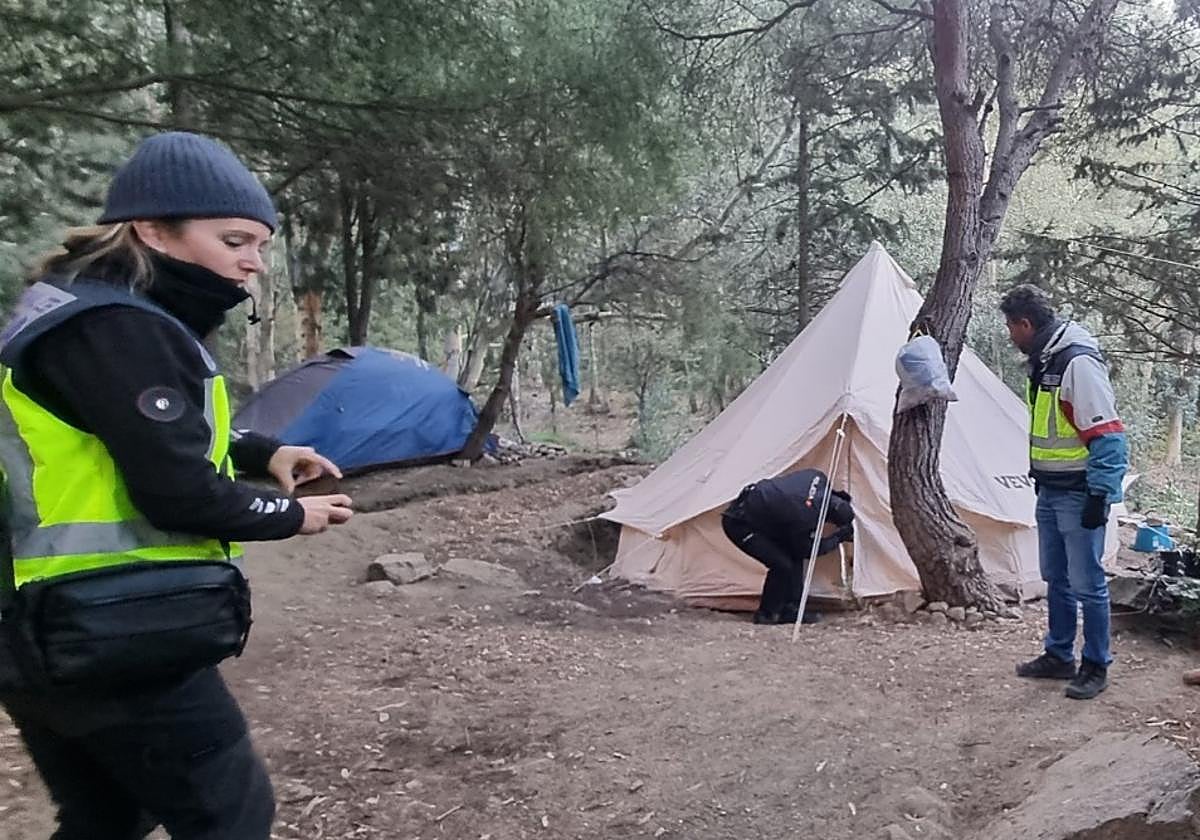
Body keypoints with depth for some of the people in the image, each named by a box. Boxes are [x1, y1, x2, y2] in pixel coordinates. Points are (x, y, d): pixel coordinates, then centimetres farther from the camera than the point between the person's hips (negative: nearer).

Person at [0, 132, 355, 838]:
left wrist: (261, 452, 9)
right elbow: (179, 494, -23)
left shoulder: (85, 311, 13)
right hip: (117, 642, -10)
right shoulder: (118, 331, -20)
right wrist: (291, 515, -6)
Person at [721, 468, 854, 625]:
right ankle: (766, 614, 5)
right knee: (782, 564, -13)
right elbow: (806, 551, -8)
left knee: (794, 555, 5)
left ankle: (790, 610, 13)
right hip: (738, 523, -9)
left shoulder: (818, 478, -11)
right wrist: (838, 538, -1)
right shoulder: (803, 518, -30)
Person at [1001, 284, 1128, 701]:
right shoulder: (1043, 362, 8)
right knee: (1056, 580, 17)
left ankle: (1096, 667, 14)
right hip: (1049, 493, 9)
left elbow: (1108, 435, -21)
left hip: (1078, 496, -9)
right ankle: (1059, 657, 29)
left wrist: (1099, 495, -21)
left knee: (1087, 583, 0)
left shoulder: (1078, 362, -20)